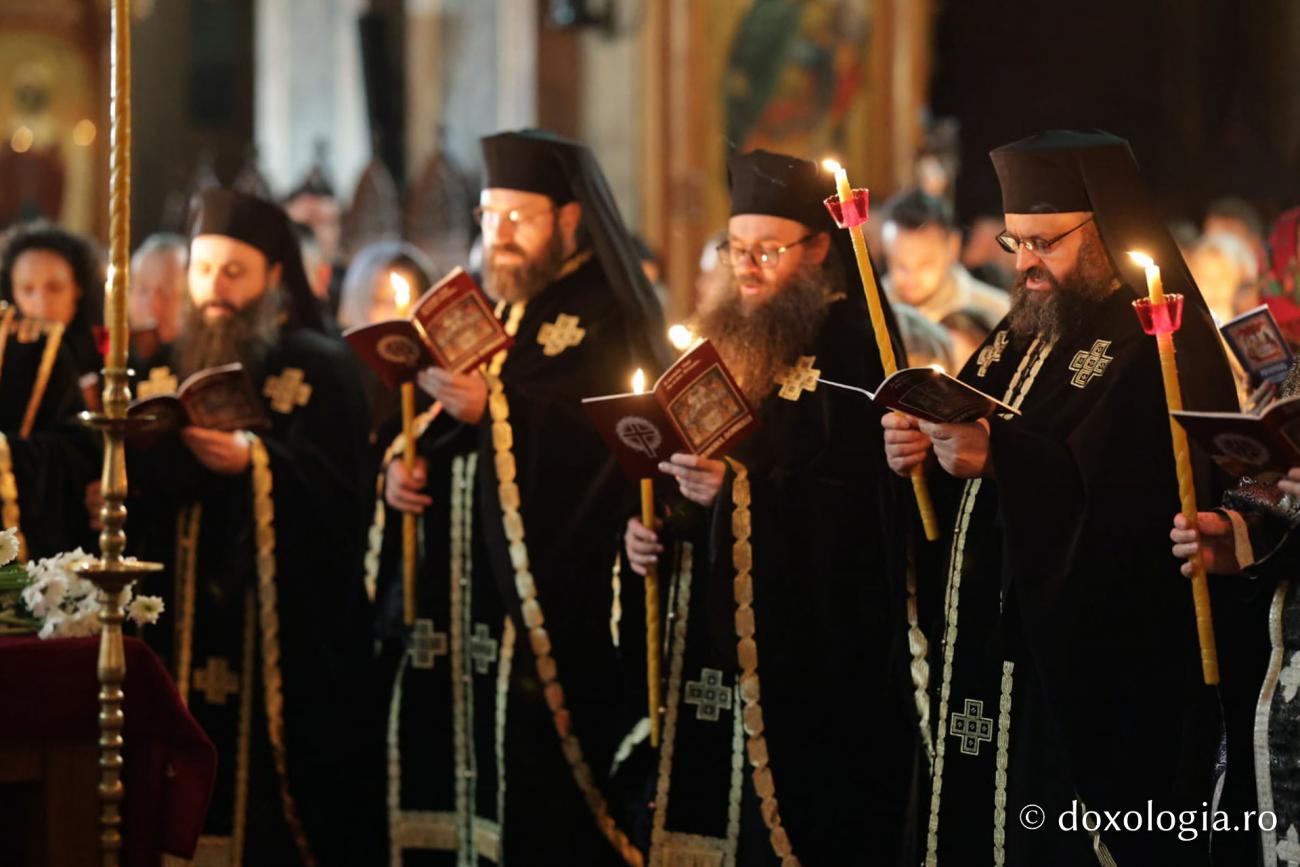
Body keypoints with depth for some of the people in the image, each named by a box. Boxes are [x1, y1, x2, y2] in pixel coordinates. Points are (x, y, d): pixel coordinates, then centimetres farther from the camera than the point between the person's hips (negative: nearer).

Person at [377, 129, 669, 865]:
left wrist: (497, 408, -22)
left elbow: (618, 442, -18)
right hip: (453, 619, 7)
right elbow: (429, 441, 24)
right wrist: (400, 469, 2)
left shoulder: (608, 321, -3)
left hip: (553, 614, -7)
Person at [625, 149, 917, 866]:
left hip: (816, 651, -7)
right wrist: (650, 529, 4)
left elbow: (872, 497, -17)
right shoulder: (724, 340, 16)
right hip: (708, 639, 7)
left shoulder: (853, 340, -7)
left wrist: (745, 487, -25)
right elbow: (684, 470, 23)